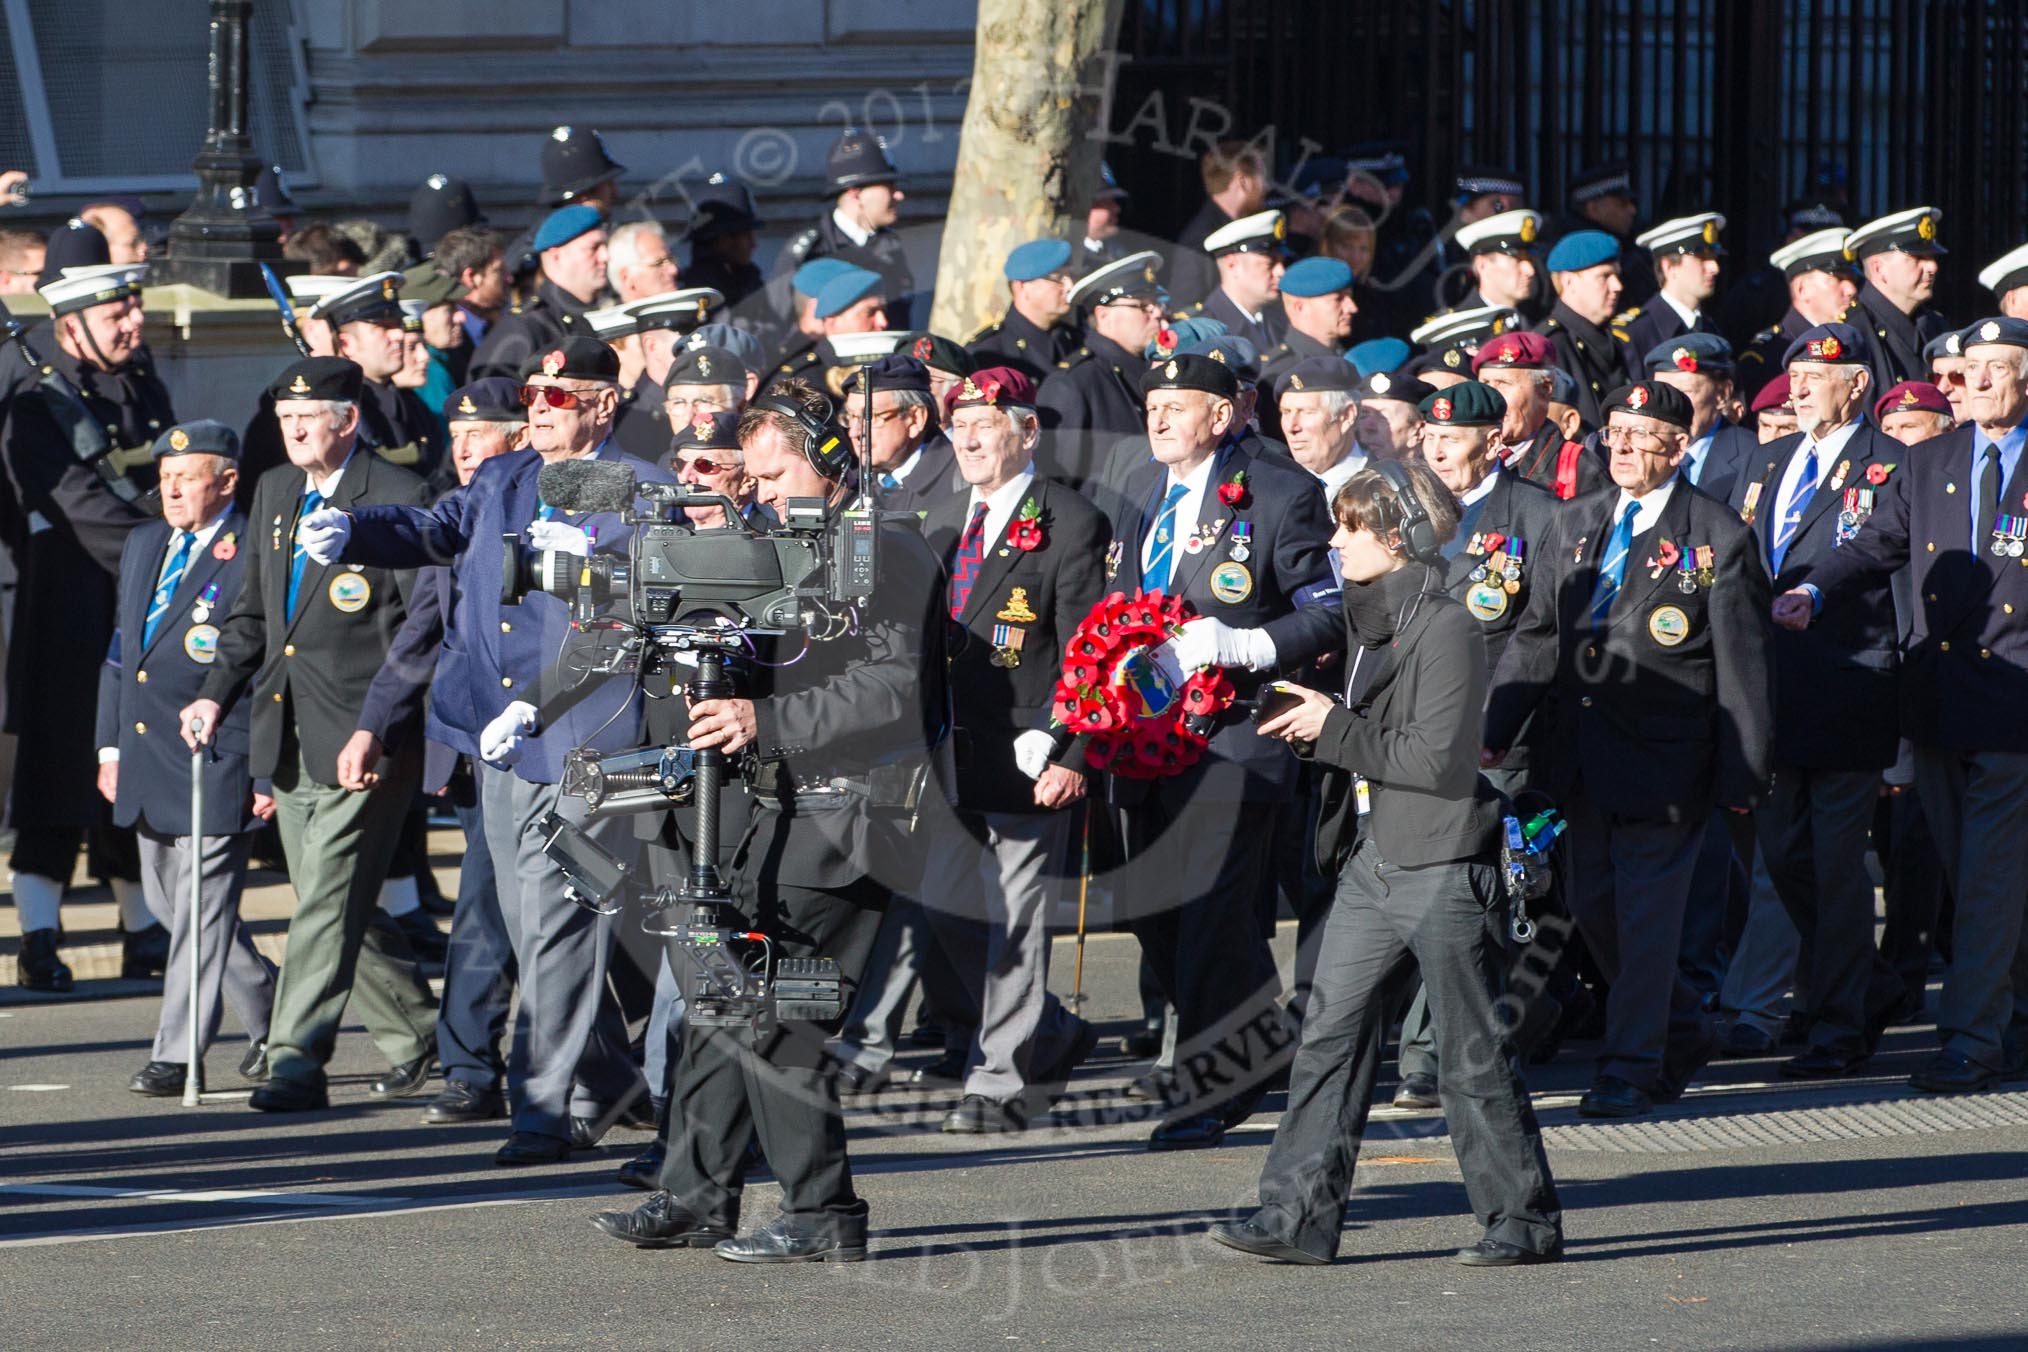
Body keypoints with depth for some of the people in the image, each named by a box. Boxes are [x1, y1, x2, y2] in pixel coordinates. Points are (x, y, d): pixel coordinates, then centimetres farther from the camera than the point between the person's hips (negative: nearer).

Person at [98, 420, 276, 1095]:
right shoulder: (142, 546, 15)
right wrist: (111, 746, 17)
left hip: (217, 761, -8)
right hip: (146, 759, 8)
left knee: (202, 910, -5)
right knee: (169, 903, 14)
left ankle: (177, 1056, -1)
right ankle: (268, 1013, 29)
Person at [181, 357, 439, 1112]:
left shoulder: (398, 498, -9)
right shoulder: (275, 492, 14)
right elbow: (253, 612, 23)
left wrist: (377, 728, -19)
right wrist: (217, 694, 8)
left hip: (364, 738, -8)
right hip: (290, 737, 8)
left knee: (330, 902, -11)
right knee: (336, 905, 13)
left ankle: (296, 1062, -10)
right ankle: (416, 1037, 28)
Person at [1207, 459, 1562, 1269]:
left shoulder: (1444, 628, -14)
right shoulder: (1373, 623, 13)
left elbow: (1435, 758, -20)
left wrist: (1334, 729, -15)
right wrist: (1311, 728, 5)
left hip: (1442, 867, -9)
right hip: (1372, 860, 9)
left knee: (1474, 1051, 0)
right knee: (1330, 1033, 3)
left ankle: (1525, 1220, 10)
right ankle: (1299, 1215, 4)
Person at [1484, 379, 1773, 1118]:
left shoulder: (1717, 537, -7)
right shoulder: (1576, 524, 10)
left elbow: (1743, 663, -7)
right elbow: (1537, 636, 12)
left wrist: (1742, 775, -9)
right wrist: (1492, 729, 3)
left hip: (1665, 753, -7)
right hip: (1585, 748, 7)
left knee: (1646, 912, -3)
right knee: (1593, 906, 12)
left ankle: (1632, 1068, 7)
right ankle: (1683, 1032, 30)